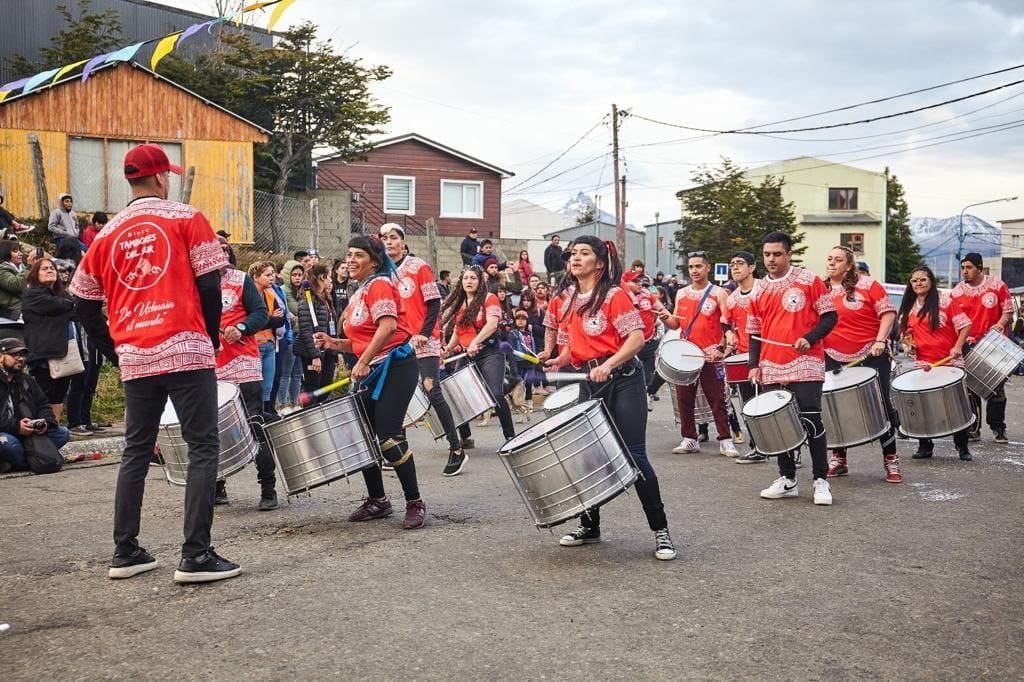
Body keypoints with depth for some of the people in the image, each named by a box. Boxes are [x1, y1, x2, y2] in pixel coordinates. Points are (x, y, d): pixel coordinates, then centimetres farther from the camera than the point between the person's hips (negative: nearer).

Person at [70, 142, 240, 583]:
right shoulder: (186, 219, 0)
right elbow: (210, 285, -6)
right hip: (186, 352, -5)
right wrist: (212, 340, 8)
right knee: (203, 448, -1)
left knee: (136, 452, 15)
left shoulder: (108, 235, 12)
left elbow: (84, 302, 14)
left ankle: (125, 553, 18)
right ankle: (196, 556, -7)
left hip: (134, 359, 5)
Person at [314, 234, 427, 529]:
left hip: (396, 366, -10)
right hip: (375, 370, 10)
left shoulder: (379, 285, -8)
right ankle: (377, 500, 20)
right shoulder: (358, 294, 18)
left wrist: (363, 362, -22)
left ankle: (415, 503, -3)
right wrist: (335, 343, 7)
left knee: (388, 437, -14)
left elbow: (388, 326, -23)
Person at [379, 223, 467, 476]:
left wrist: (424, 333, -16)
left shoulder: (418, 267, -4)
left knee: (433, 393, -8)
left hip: (423, 343, -5)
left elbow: (434, 303, -6)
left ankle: (457, 449, 0)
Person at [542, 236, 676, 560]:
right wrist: (559, 361, 3)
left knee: (633, 454, -8)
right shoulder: (569, 301, 13)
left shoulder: (614, 295, -8)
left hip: (621, 381, -7)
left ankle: (661, 531, 1)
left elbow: (637, 337, -16)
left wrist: (608, 365, -27)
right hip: (588, 384, 7)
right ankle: (590, 526, 22)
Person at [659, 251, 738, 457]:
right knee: (684, 400, 7)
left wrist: (724, 349, -19)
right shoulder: (681, 294, 10)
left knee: (717, 400, -2)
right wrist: (665, 318, -7)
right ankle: (689, 439, 17)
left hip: (710, 356, -4)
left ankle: (726, 441, 4)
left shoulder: (719, 294, -2)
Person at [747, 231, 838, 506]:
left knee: (811, 421, -8)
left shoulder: (809, 281, -1)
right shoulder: (759, 292, 12)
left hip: (805, 366, -5)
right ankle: (787, 479, 17)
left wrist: (809, 338, -16)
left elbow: (829, 316, -1)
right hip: (772, 370, 5)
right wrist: (754, 365, 6)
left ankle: (821, 480, 3)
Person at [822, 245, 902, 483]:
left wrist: (880, 340, -18)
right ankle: (838, 459, 19)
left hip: (871, 356, -3)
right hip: (835, 359, 3)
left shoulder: (867, 284, -5)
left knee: (881, 406, 1)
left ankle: (890, 460, 11)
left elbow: (888, 312, -7)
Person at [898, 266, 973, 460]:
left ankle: (962, 446, 15)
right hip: (922, 363, 4)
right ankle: (924, 446, 12)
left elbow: (965, 324, -8)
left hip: (950, 362, -4)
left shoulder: (946, 300, -5)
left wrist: (958, 346, -19)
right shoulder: (908, 308, 10)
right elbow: (905, 332, 23)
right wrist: (909, 343, 2)